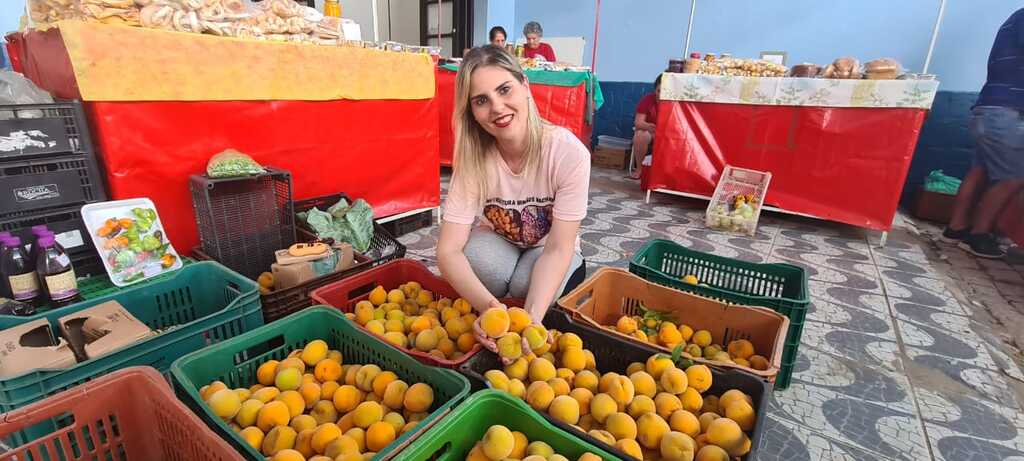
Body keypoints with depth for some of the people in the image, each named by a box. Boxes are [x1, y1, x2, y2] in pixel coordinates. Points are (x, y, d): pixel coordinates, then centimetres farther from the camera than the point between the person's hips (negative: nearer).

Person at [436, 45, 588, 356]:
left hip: (549, 255, 0)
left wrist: (532, 317, -44)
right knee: (478, 255, -32)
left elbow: (558, 248, -28)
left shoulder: (569, 153, -30)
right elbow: (449, 251, -30)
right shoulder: (473, 158, -24)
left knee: (529, 283, -33)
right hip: (498, 247, 1)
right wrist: (489, 307, -48)